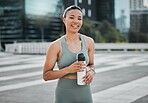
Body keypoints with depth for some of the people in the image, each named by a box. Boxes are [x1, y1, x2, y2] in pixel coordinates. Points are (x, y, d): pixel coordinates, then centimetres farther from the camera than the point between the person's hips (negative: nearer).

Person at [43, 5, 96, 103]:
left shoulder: (89, 42, 0)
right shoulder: (56, 46, -8)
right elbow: (46, 75, -6)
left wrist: (92, 71, -7)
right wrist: (68, 70, -19)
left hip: (85, 94, 3)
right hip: (64, 95, -3)